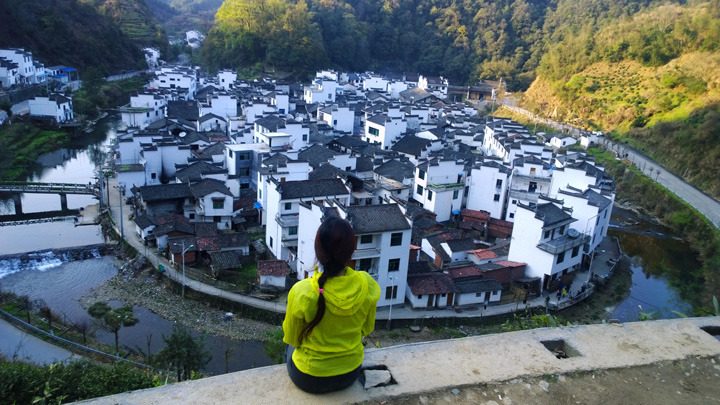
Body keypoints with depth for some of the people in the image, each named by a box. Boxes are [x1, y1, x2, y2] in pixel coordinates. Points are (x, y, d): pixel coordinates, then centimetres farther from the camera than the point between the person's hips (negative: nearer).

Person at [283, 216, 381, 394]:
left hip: (309, 379, -2)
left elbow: (291, 338, -11)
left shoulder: (301, 292, -31)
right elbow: (366, 329, -2)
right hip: (350, 374, 3)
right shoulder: (367, 285, -21)